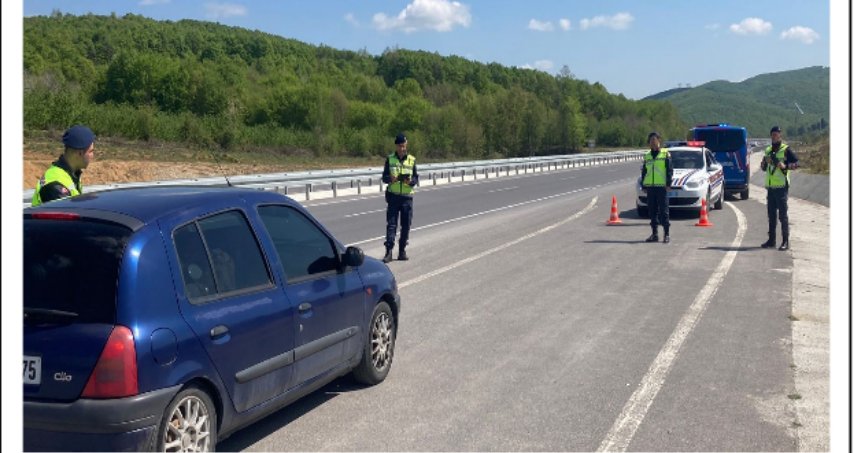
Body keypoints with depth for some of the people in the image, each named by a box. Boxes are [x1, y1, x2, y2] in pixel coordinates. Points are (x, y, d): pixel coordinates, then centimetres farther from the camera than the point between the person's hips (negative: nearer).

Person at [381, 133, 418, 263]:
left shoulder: (411, 160, 5)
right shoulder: (390, 159, 4)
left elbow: (416, 178, 5)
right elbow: (384, 176, 3)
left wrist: (410, 181, -17)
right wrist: (391, 179, -19)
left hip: (407, 196, 1)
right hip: (393, 196, -1)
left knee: (406, 225, 4)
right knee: (391, 224, -6)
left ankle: (402, 251, 14)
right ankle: (389, 251, -8)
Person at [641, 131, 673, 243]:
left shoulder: (665, 154, 2)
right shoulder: (647, 156, 16)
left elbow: (670, 170, -2)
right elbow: (644, 172, 19)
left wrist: (668, 184, -10)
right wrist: (643, 186, 12)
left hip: (662, 187, -5)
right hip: (650, 187, 5)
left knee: (664, 211, -3)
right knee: (652, 212, 7)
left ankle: (666, 234, 1)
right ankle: (654, 234, 13)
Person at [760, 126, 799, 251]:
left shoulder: (786, 149, -3)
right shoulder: (768, 150, 16)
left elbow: (797, 163, -8)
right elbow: (763, 168, 21)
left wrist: (785, 166, -22)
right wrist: (764, 162, 1)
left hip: (781, 187, -6)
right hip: (770, 187, 6)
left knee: (782, 215, -7)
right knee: (771, 214, 11)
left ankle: (786, 241, -5)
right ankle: (771, 240, 17)